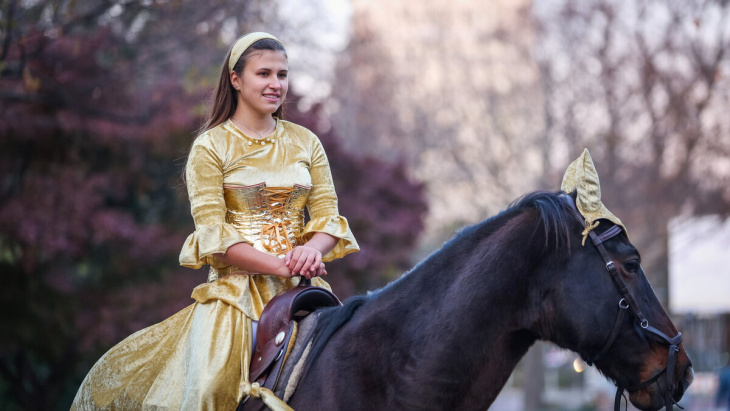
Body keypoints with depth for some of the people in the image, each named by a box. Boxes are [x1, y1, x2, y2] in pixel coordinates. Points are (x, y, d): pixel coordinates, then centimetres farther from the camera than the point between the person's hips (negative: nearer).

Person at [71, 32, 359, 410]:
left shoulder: (305, 143, 13)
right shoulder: (211, 147, 0)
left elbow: (328, 214, 9)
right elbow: (213, 236, -8)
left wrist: (312, 249, -15)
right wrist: (280, 265, -18)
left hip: (303, 286, 4)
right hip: (236, 287, -4)